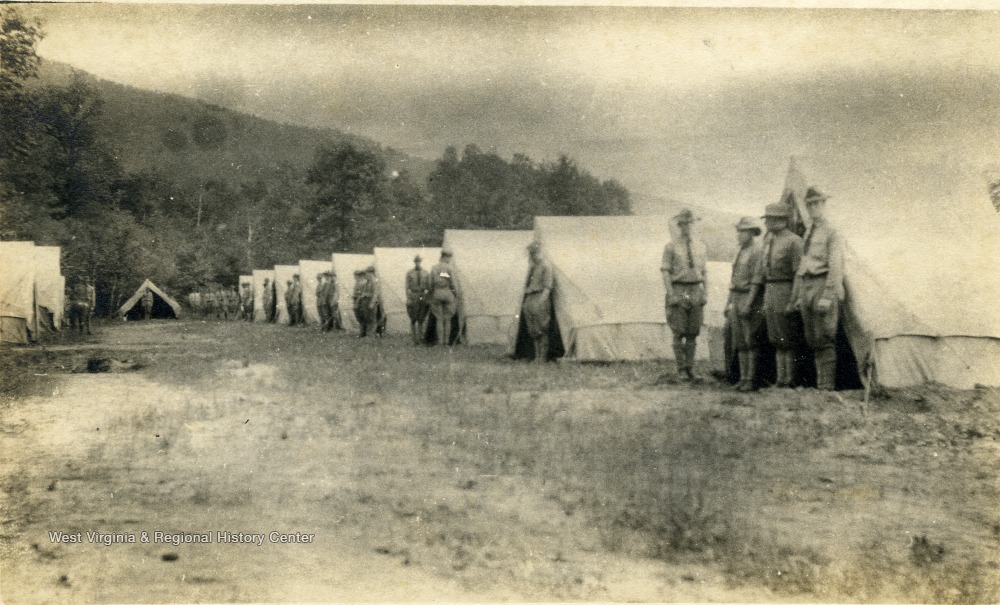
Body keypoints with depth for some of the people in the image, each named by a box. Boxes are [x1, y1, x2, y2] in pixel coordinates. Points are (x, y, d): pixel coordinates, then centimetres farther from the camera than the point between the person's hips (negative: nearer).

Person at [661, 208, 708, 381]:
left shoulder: (701, 247, 11)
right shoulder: (671, 247, 0)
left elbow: (703, 271, 14)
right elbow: (665, 272, -4)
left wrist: (705, 294, 5)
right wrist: (671, 295, -13)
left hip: (697, 291, 3)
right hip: (678, 291, -3)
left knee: (693, 333, 4)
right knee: (679, 333, -2)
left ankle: (690, 367, 11)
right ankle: (681, 369, 4)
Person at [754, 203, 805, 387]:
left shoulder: (793, 241, -11)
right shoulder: (768, 238, 12)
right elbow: (761, 268, 16)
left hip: (785, 291, -8)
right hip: (769, 290, 8)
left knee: (787, 339, -2)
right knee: (777, 339, 10)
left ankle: (790, 379, 5)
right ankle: (780, 379, 15)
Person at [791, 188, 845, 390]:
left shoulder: (832, 233, -4)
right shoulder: (808, 233, 20)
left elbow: (836, 266, -11)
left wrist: (828, 295, -19)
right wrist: (796, 294, 19)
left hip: (822, 286, -8)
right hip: (806, 286, 8)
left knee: (824, 339, -9)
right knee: (812, 341, 8)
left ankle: (827, 386, -7)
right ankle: (820, 383, 14)